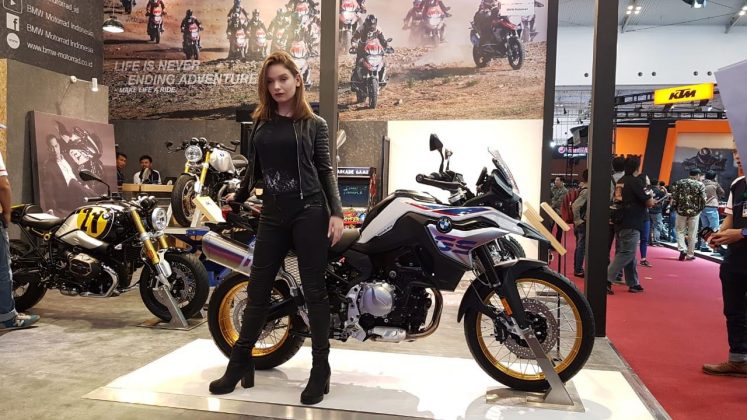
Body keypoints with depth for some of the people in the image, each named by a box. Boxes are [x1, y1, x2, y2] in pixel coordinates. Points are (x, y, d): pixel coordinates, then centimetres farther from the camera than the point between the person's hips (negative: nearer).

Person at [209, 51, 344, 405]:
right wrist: (239, 196, 32)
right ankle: (240, 363, 22)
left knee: (314, 290, 1)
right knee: (258, 289, 8)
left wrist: (336, 213, -9)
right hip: (272, 214, 4)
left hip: (309, 213, -3)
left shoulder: (314, 124, 4)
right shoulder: (260, 124, 12)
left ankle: (320, 369, 12)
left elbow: (325, 171, 1)